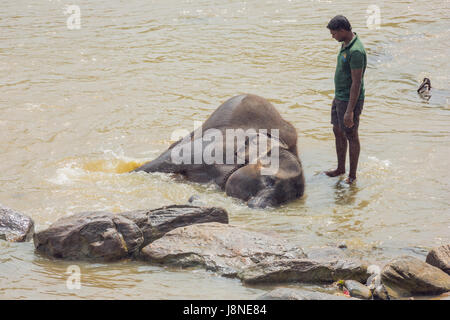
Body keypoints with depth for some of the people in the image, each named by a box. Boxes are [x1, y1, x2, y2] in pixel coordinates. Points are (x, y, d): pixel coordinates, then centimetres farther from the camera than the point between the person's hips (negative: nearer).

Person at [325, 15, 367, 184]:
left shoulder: (356, 51, -26)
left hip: (350, 100, -10)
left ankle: (352, 175, 13)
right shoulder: (345, 45, 6)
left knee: (351, 136, 2)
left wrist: (350, 111, -25)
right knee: (338, 132, 18)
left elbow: (357, 82, -25)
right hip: (340, 97, 10)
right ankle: (341, 168, 33)